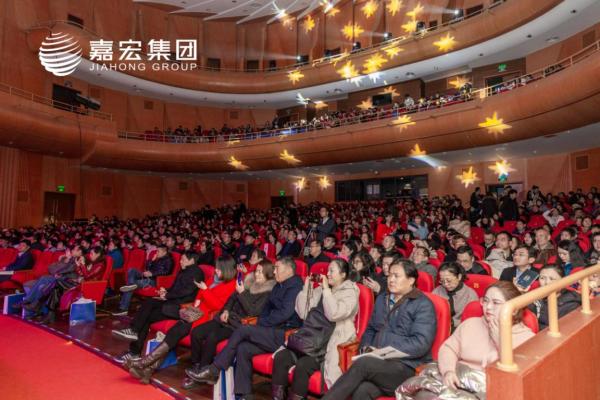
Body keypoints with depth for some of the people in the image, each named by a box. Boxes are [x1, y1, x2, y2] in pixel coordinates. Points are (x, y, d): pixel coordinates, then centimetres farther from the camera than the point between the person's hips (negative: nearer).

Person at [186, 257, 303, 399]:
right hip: (274, 332, 8)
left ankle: (212, 371, -8)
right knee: (243, 348, -14)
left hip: (285, 335, -8)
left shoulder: (295, 286, -11)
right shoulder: (279, 286, 17)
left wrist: (261, 324, -11)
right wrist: (259, 326, 0)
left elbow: (284, 313, -19)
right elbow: (268, 307, 17)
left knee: (243, 330, -18)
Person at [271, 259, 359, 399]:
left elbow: (334, 314, -21)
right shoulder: (320, 289, 14)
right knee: (280, 357, -14)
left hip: (332, 344, -6)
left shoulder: (350, 293, -3)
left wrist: (327, 290, -15)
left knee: (302, 365, -28)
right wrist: (306, 288, 2)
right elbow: (302, 313, 8)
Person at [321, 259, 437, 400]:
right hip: (379, 362, 5)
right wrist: (366, 346, 3)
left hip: (407, 368, -4)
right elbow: (370, 329, 25)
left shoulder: (423, 305, -1)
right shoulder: (382, 299, 19)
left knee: (362, 363, -32)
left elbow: (421, 343, -12)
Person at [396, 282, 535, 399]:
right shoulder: (471, 323, 17)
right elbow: (448, 348, 10)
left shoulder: (527, 337, 5)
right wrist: (448, 371, -10)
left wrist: (501, 342, -9)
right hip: (458, 380, 4)